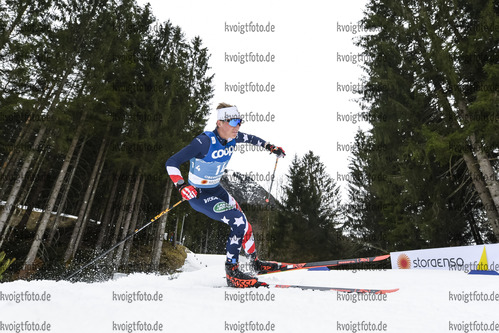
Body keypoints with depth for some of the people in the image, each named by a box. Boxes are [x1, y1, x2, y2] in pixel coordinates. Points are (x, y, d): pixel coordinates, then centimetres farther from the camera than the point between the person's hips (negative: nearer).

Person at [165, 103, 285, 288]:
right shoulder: (204, 142, -28)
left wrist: (270, 147, 13)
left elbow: (250, 138, 17)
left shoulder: (233, 137, -7)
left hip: (216, 189, 7)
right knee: (238, 222, -20)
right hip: (198, 194, -7)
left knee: (244, 224, 11)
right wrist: (181, 186, -39)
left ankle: (255, 263, 35)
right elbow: (171, 163, -26)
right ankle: (231, 272, -3)